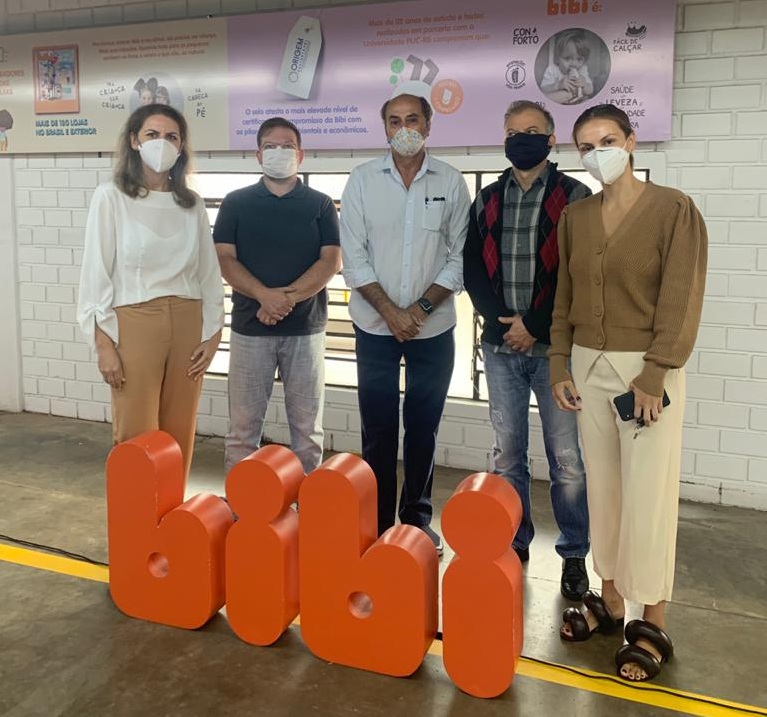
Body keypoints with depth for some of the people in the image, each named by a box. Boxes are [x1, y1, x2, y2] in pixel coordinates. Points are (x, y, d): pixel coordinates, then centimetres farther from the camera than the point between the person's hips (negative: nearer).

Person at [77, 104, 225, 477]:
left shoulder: (192, 204, 9)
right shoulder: (111, 197, -2)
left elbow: (209, 273, 11)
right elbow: (96, 273, -4)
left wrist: (211, 333, 4)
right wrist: (103, 343, -8)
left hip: (187, 322, 4)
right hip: (134, 323, -3)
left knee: (179, 434, 10)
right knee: (137, 436, 1)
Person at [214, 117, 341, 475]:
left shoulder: (320, 204, 7)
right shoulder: (236, 202, 7)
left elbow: (332, 260, -2)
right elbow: (224, 259, -1)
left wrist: (289, 297, -16)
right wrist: (265, 295, -18)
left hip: (306, 328, 0)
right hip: (249, 327, 0)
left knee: (307, 426, 6)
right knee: (243, 426, 3)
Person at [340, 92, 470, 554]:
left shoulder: (451, 182, 1)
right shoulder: (363, 180, 0)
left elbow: (460, 256, 0)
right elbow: (354, 257, -4)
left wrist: (423, 306, -11)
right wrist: (390, 311, -12)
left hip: (434, 327, 1)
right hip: (376, 326, 0)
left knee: (424, 428, 9)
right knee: (378, 429, 5)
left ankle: (417, 518, 24)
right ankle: (378, 523, 18)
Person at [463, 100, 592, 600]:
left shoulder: (575, 197, 0)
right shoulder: (487, 201, 12)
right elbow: (473, 268, 7)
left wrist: (534, 326, -12)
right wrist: (502, 322, -7)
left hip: (554, 346, -3)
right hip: (501, 345, 4)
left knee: (568, 459, 1)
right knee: (507, 454, 11)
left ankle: (575, 554, 15)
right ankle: (513, 545, 24)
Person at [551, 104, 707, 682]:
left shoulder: (674, 208, -6)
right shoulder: (574, 217, 9)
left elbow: (681, 299, -11)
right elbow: (564, 298, 11)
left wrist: (653, 374, -16)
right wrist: (560, 367, 5)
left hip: (646, 366, -5)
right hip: (589, 365, 5)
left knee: (648, 493, -1)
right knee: (603, 484, 12)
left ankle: (654, 622, 12)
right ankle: (610, 599, 25)